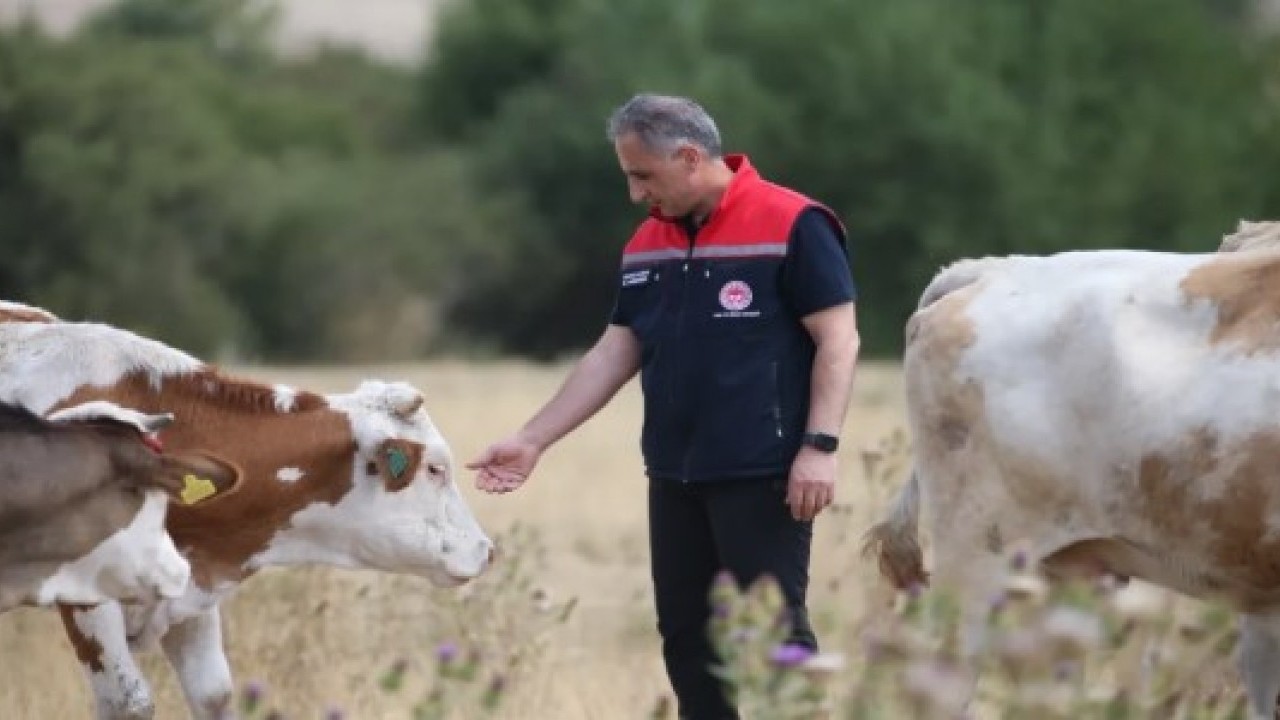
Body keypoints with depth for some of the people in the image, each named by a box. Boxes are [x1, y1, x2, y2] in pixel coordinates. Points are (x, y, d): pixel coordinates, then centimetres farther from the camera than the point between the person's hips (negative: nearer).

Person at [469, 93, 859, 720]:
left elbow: (838, 339, -10)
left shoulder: (791, 227, -9)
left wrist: (820, 447, -18)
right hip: (674, 478, 7)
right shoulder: (646, 244, 13)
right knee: (686, 636, 8)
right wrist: (532, 440, 9)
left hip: (763, 477, -7)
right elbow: (614, 355, 15)